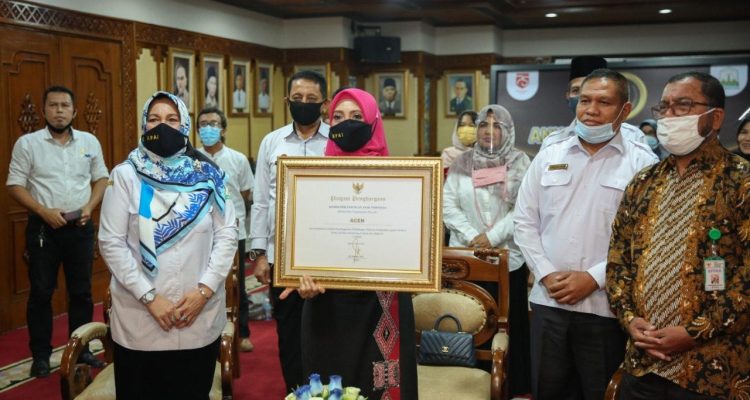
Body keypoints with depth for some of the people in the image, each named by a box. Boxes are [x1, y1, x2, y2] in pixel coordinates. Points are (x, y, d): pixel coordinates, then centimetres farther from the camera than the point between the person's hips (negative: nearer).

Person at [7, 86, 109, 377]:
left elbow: (101, 178, 11)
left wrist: (90, 206, -6)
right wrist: (44, 211, -16)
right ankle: (41, 355, 16)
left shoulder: (90, 141, 5)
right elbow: (15, 185, -5)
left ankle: (80, 349, 22)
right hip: (42, 227, -2)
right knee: (41, 292, 4)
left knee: (81, 291, 10)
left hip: (80, 228, 3)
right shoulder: (27, 143, -4)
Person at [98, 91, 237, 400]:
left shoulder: (206, 175, 4)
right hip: (139, 318, -1)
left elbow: (227, 234, 1)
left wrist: (204, 290, -10)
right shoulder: (126, 175, -2)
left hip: (201, 317, 2)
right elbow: (111, 243, -6)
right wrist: (148, 297, -12)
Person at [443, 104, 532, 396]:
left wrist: (492, 237, -14)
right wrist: (471, 236, -11)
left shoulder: (520, 162, 1)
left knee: (510, 323, 4)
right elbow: (448, 205, 1)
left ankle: (516, 387, 15)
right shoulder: (461, 163, 7)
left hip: (509, 258, -1)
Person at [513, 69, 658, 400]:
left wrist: (594, 278, -13)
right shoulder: (548, 156, 8)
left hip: (607, 306, -3)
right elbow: (525, 222, 8)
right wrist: (546, 274, -5)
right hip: (548, 301, 3)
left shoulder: (642, 163, -3)